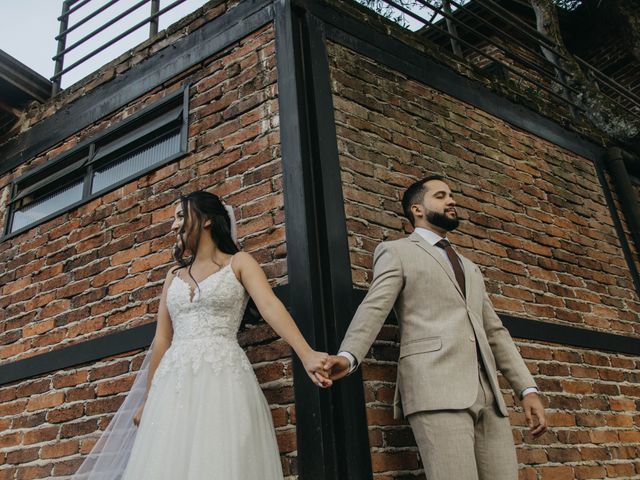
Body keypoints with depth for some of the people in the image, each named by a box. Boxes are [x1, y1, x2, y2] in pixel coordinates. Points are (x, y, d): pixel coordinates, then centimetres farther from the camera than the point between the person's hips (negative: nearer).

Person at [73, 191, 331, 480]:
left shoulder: (238, 263, 7)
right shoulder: (174, 276, 21)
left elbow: (271, 307, -10)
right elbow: (162, 340, 18)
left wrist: (306, 354, -25)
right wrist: (147, 399, 15)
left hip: (222, 377, -4)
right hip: (174, 383, 5)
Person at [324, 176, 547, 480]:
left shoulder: (470, 268, 29)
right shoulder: (396, 252, 11)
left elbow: (495, 332, 25)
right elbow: (374, 308, -5)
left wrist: (527, 388, 14)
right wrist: (348, 356, -23)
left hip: (488, 394, 6)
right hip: (435, 388, -6)